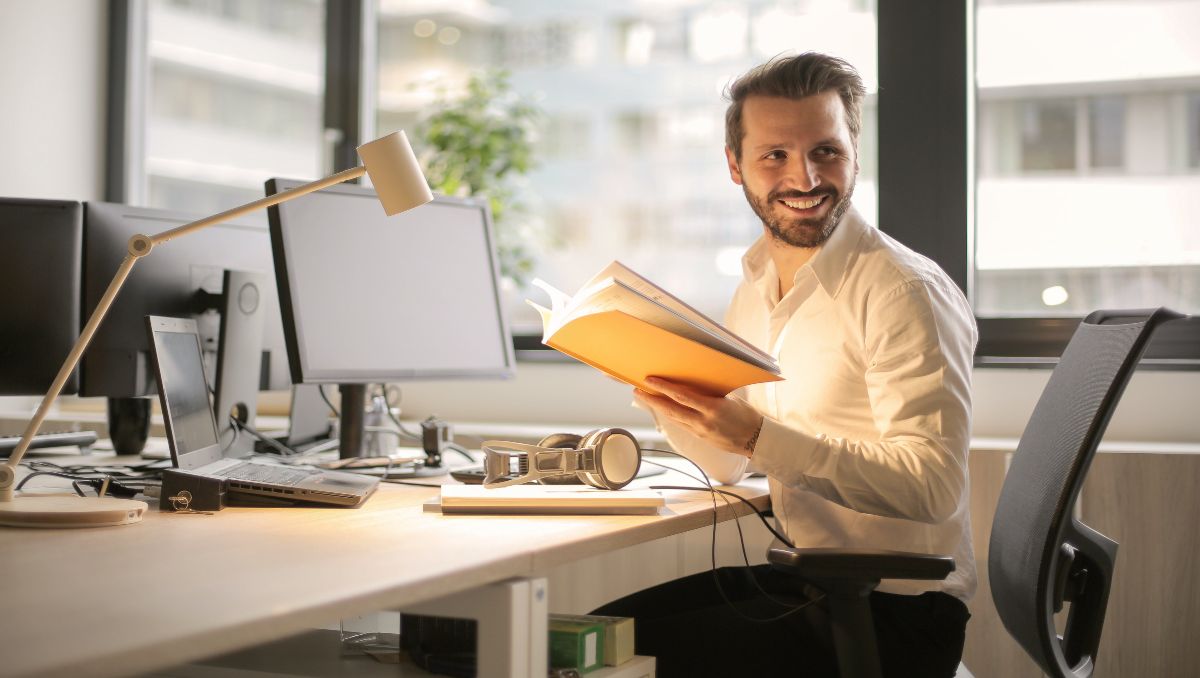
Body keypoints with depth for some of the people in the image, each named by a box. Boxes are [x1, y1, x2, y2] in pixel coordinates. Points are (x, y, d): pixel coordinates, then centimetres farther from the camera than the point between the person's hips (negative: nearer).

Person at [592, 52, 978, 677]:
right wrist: (662, 389, -5)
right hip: (802, 580, 7)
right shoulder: (755, 290, 9)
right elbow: (726, 464, 14)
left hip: (895, 610, -7)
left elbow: (934, 487, -24)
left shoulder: (905, 293, -16)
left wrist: (760, 437, -31)